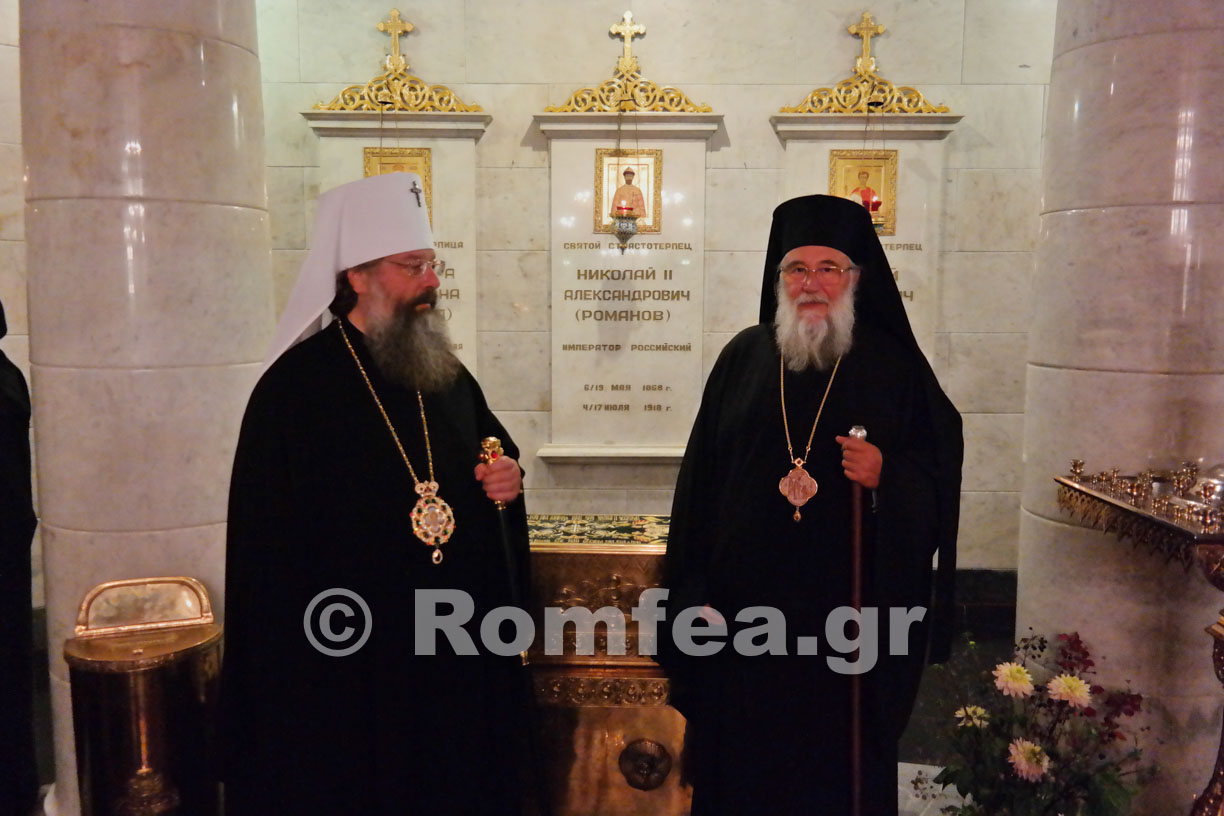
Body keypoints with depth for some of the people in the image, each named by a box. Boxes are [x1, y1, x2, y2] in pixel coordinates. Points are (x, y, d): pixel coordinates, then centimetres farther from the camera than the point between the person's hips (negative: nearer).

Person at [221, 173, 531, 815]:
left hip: (462, 654, 6)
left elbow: (494, 456, 20)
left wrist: (508, 478, -4)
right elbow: (268, 545, -12)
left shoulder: (448, 377, 7)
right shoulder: (295, 385, -11)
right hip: (348, 670, -5)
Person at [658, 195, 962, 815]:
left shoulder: (896, 365, 0)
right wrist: (694, 592, 0)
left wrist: (887, 477, -20)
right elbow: (699, 479, 4)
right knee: (742, 763, 12)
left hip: (850, 613, -1)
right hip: (744, 606, 2)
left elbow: (942, 473, 2)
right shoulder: (744, 357, 4)